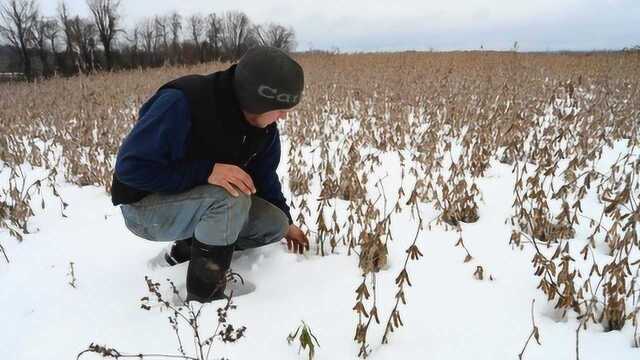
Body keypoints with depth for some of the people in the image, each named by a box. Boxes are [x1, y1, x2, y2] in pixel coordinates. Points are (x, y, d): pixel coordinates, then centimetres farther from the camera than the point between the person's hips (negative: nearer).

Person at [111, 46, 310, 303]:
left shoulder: (265, 128, -8)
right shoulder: (181, 102, -30)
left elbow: (264, 177, 9)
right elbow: (129, 166, -30)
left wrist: (286, 223, 15)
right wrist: (207, 171, -38)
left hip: (198, 201, 7)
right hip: (146, 206, -7)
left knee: (275, 225, -6)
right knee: (232, 198, -34)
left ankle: (188, 249, 9)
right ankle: (204, 296, -17)